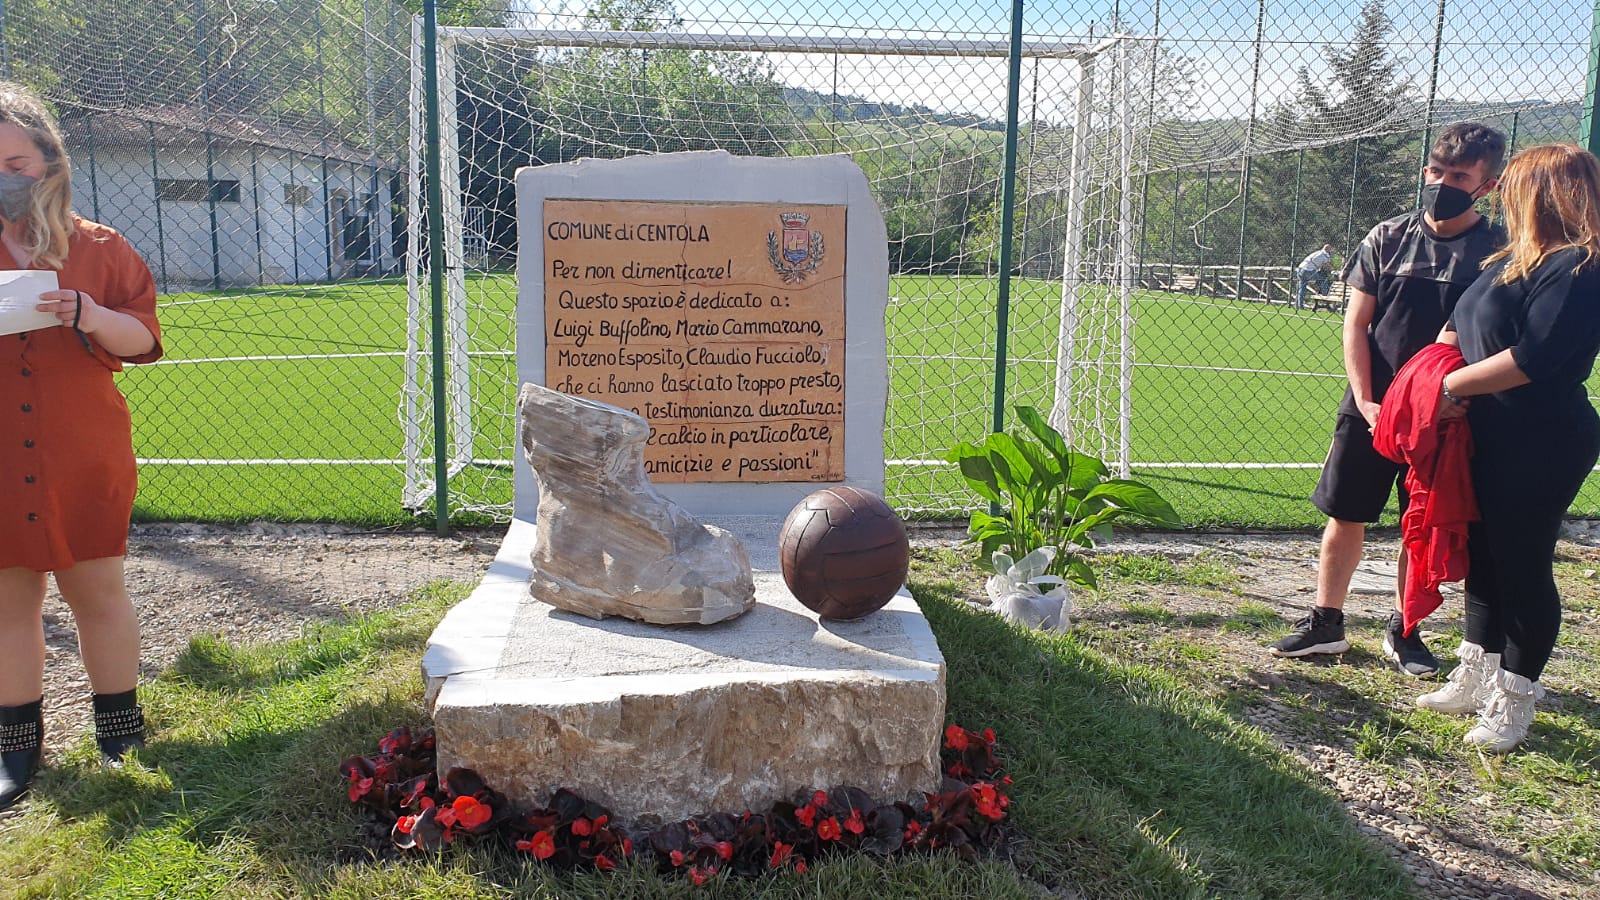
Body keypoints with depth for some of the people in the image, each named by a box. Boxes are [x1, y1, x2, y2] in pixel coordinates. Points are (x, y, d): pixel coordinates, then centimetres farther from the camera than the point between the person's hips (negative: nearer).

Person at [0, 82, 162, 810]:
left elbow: (144, 336, 1)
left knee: (97, 589, 7)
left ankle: (122, 733, 22)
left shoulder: (98, 247, 4)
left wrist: (94, 319, -19)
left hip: (84, 461, -1)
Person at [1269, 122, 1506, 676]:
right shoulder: (1389, 237, 3)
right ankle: (1326, 624, 17)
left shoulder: (1498, 250, -2)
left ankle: (1403, 632, 24)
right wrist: (1366, 402, -8)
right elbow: (1355, 324, 2)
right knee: (1345, 516, 5)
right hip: (1370, 409, 1)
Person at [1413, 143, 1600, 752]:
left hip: (1539, 451, -9)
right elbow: (1460, 326, 20)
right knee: (1483, 558, 17)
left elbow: (1532, 358, -27)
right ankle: (1476, 678, 33)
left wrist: (1453, 385, -16)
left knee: (1522, 569, 2)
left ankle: (1514, 702, 18)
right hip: (1488, 440, 9)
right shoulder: (1514, 260, 11)